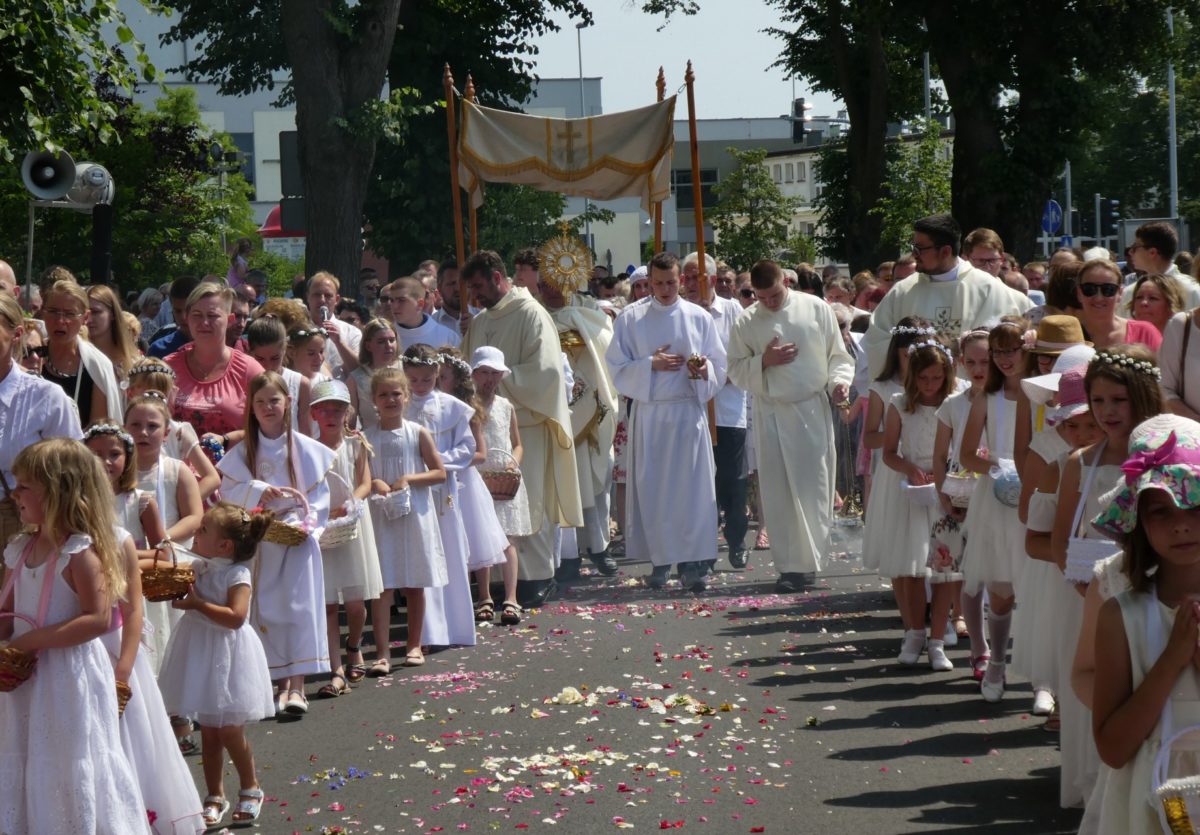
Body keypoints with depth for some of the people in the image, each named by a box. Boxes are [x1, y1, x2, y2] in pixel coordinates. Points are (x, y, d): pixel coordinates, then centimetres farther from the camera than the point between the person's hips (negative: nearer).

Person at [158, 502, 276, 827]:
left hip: (228, 660, -7)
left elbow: (235, 617, -29)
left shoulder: (238, 576, -18)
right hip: (202, 657, 7)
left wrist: (197, 604, -25)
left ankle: (251, 789, 22)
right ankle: (215, 796, 22)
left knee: (229, 731, 0)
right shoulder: (199, 567, 2)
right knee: (209, 731, 12)